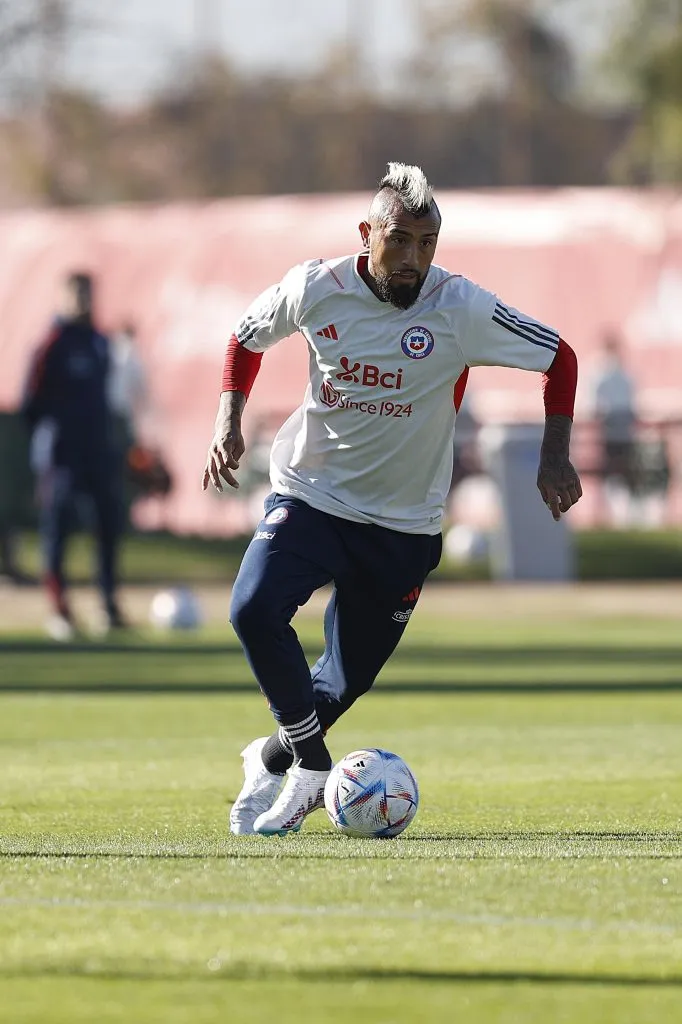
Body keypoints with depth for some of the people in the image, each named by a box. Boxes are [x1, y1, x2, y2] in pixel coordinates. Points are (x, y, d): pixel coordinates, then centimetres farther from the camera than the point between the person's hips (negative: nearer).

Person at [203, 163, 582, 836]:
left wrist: (554, 457, -12)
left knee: (349, 677, 6)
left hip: (403, 522, 0)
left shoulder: (460, 308, -15)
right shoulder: (315, 289, -11)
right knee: (254, 609, -25)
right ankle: (312, 765, -10)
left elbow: (559, 358, -3)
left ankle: (276, 757, 37)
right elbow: (247, 337, 10)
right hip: (309, 495, 0)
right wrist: (228, 420, -3)